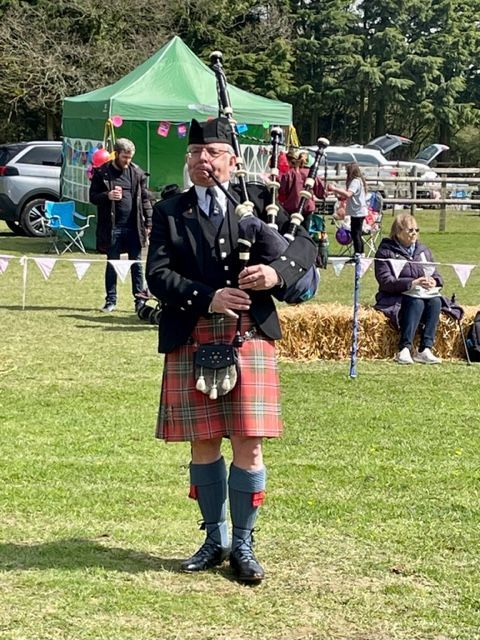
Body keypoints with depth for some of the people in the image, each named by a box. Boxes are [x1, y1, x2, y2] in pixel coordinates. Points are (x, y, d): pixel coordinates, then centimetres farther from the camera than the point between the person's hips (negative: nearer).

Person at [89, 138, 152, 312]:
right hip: (112, 226, -1)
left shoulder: (137, 172, 5)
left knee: (136, 264, 6)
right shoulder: (102, 172, 1)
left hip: (134, 226, 1)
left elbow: (144, 199, 8)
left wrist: (148, 222, 2)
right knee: (112, 265, 7)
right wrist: (107, 196, -17)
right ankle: (111, 300, 15)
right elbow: (93, 196, 3)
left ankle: (140, 300, 12)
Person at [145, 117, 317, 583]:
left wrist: (277, 271, -18)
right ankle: (215, 539, 23)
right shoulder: (170, 213, 7)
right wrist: (207, 298, -19)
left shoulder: (257, 201, 7)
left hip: (250, 336, -1)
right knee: (203, 443, 8)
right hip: (191, 342, 1)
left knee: (248, 444, -1)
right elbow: (157, 274, -4)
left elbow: (304, 246, 3)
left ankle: (242, 545, 12)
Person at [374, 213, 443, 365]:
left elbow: (436, 275, 16)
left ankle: (425, 350, -34)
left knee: (436, 301, -27)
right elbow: (385, 281, -13)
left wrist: (434, 281, -11)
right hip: (395, 298, -5)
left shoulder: (424, 251, 18)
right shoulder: (386, 252, -1)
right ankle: (405, 350, -42)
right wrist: (413, 283, -23)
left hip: (424, 295, 5)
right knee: (416, 302, -35)